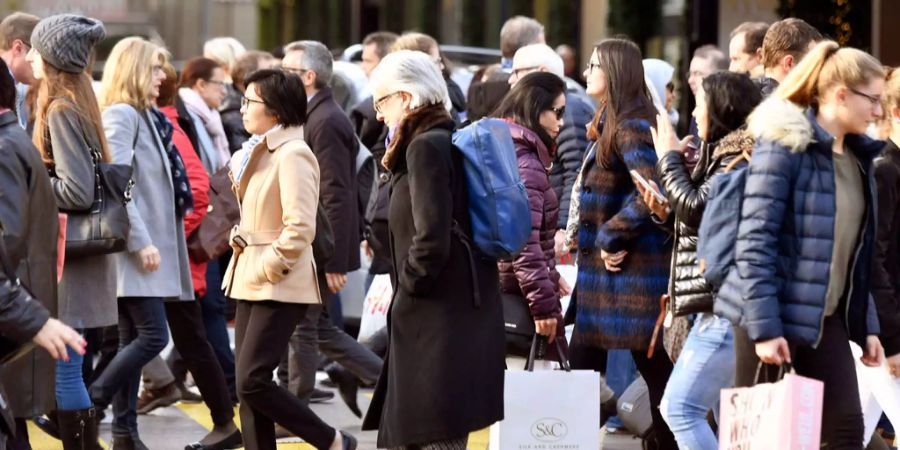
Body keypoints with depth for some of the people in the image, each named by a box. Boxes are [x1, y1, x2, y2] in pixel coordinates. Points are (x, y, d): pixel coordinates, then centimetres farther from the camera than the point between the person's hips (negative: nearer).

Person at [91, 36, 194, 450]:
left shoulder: (142, 116, 17)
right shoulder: (121, 115, -12)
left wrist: (151, 240, 14)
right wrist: (141, 241, -21)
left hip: (148, 246, 9)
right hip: (135, 248, -9)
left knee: (133, 340, 9)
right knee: (153, 336, -13)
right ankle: (86, 408, -8)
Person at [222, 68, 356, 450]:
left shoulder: (292, 154, -15)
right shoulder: (264, 152, 14)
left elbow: (299, 227, -23)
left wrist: (271, 267, -16)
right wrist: (241, 238, 7)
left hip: (278, 286, -10)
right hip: (250, 282, 10)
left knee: (252, 381, -13)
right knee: (248, 386, 6)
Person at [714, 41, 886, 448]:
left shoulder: (857, 157, 11)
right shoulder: (783, 147, -13)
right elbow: (755, 243, -17)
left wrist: (867, 326, 12)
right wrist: (764, 326, -22)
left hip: (827, 319, 7)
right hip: (774, 317, -7)